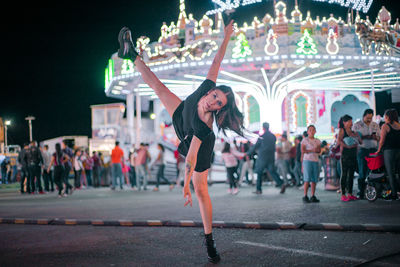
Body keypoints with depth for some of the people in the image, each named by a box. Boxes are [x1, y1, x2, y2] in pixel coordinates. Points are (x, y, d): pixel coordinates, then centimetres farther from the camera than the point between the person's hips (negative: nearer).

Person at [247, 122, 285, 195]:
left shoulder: (261, 137, -12)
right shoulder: (273, 136, 5)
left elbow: (255, 147, -6)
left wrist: (248, 153, 7)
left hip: (262, 158, -5)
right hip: (271, 158, 5)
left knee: (259, 173, 7)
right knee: (272, 172, 9)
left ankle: (259, 189, 9)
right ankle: (281, 184, -9)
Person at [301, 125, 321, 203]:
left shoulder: (317, 141, 15)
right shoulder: (305, 140, 2)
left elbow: (319, 150, 5)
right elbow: (303, 151, -8)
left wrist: (316, 150, -16)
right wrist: (312, 150, -16)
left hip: (316, 161, 4)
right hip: (307, 161, -4)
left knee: (314, 179, 2)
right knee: (307, 179, -10)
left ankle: (313, 196, 7)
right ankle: (305, 196, -7)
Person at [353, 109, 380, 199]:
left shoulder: (375, 125, 15)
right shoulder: (357, 125, 6)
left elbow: (380, 138, 15)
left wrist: (375, 137, -8)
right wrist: (364, 137, -15)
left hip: (373, 150, 3)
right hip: (362, 150, -3)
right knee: (362, 172, -5)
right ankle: (361, 193, -1)